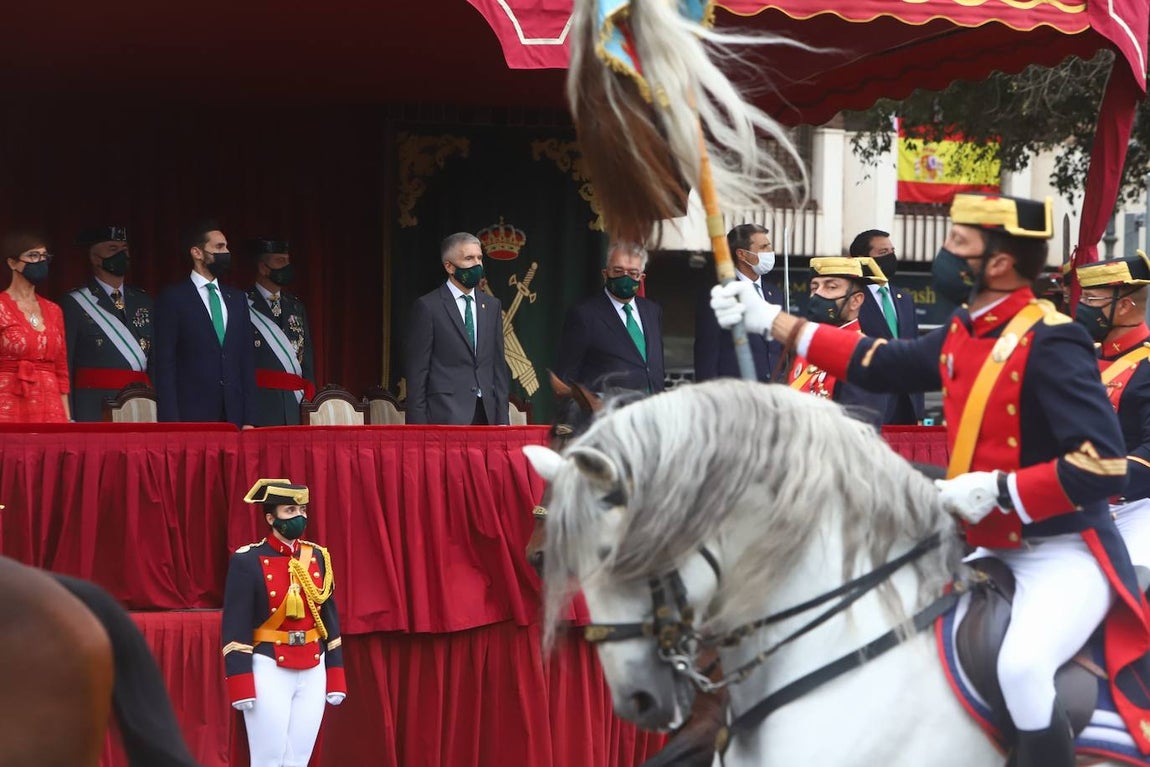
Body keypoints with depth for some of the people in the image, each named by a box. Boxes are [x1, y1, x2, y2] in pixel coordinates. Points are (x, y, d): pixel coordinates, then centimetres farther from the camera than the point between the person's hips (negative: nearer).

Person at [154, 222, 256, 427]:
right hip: (191, 416, -4)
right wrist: (171, 423, -12)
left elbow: (247, 358, 14)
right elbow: (165, 364, -4)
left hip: (233, 417, 4)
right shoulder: (173, 298, 0)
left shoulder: (237, 298, 15)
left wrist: (249, 420, 7)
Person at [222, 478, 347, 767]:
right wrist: (241, 685, -16)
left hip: (313, 671, 5)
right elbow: (236, 625, -10)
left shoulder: (317, 557, 9)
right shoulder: (248, 561, -7)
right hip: (269, 670, -5)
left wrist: (335, 677, 9)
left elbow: (329, 617, 13)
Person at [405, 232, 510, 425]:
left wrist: (502, 419, 8)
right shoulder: (428, 306, -1)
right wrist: (419, 425, -8)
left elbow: (498, 365, 16)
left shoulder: (491, 306, 16)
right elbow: (417, 371, -2)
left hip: (486, 415, 5)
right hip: (447, 416, -5)